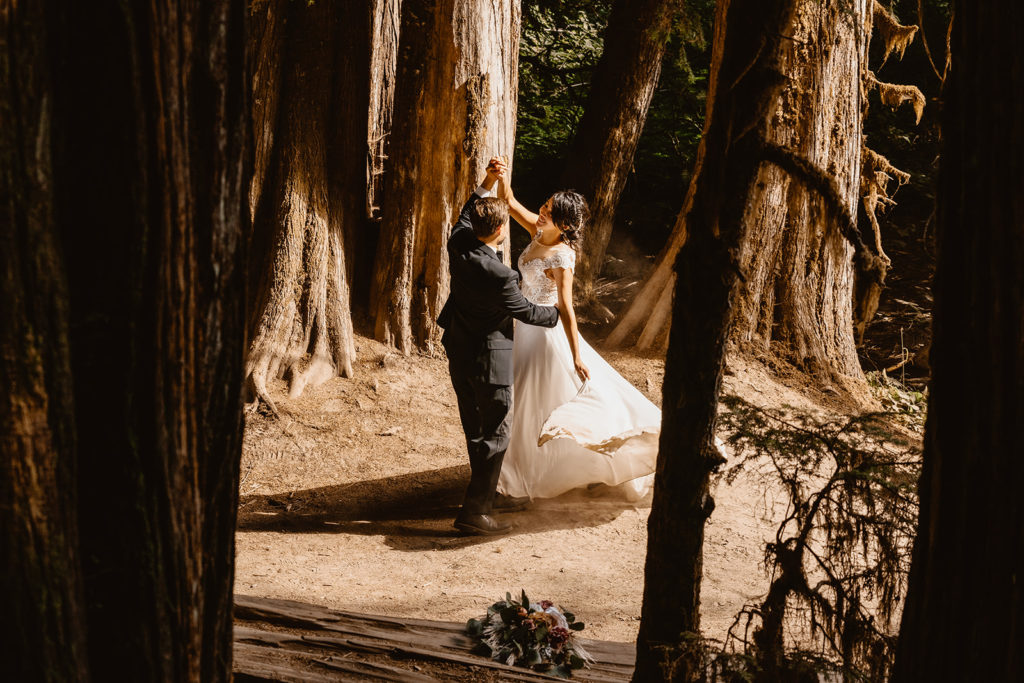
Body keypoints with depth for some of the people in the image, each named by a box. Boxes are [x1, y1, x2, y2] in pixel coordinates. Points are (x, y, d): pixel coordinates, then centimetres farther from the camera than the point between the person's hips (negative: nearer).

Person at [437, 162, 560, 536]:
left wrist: (487, 182, 19)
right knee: (495, 432, 1)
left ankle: (487, 494, 33)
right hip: (488, 358, -8)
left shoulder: (459, 243, -7)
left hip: (458, 351, 8)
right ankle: (474, 511, 2)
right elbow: (525, 311, -12)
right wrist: (557, 313, 6)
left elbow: (467, 215, 17)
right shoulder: (498, 275, -27)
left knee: (476, 428, 19)